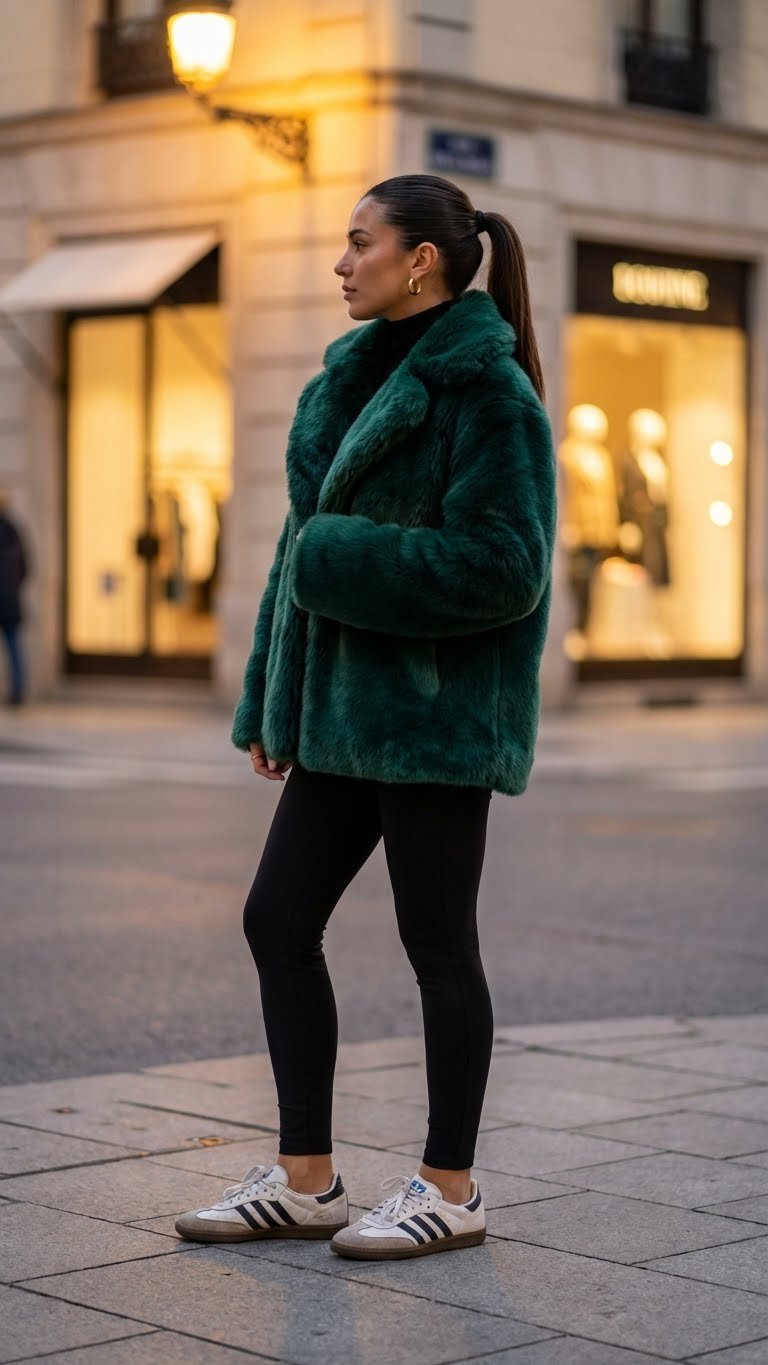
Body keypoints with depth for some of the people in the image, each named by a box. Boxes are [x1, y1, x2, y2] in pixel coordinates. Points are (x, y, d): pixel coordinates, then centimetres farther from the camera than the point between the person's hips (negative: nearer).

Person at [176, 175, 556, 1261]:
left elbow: (502, 565, -21)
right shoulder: (364, 376, 15)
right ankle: (305, 1180, 17)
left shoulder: (491, 391, -12)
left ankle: (452, 1190, 14)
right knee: (279, 922, 8)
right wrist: (270, 699, 13)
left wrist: (341, 559, -17)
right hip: (345, 707, 9)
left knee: (438, 942, 0)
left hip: (436, 712, -9)